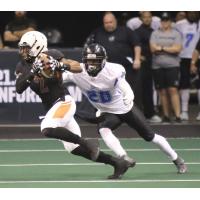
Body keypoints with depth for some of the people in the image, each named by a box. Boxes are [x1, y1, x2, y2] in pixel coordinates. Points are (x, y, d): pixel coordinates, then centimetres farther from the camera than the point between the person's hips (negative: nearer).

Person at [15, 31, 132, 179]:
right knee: (74, 149, 3)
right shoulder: (23, 67, 6)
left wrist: (60, 66, -24)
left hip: (64, 101, -7)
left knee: (47, 129, -32)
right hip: (51, 108, 7)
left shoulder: (51, 56, -9)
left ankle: (87, 143, -18)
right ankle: (117, 163, 12)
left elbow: (78, 67, -7)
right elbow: (19, 89, -9)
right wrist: (32, 74, -22)